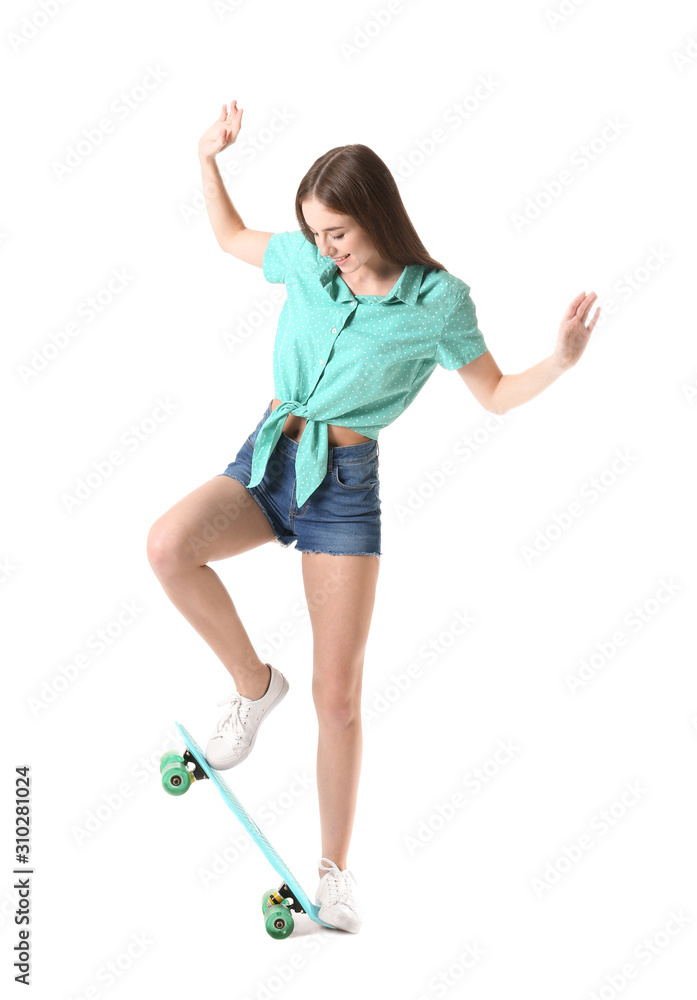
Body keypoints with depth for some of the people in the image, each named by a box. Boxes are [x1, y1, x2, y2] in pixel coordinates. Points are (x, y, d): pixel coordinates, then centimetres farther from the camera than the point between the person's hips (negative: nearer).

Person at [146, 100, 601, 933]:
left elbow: (495, 394, 1)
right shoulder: (305, 261, 2)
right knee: (168, 545, -30)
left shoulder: (437, 301, -7)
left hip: (344, 484, -3)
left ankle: (334, 868, 17)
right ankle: (254, 683, -3)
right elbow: (228, 236, 21)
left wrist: (562, 359, -16)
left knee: (338, 696, -2)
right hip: (266, 457, 3)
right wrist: (209, 157, 8)